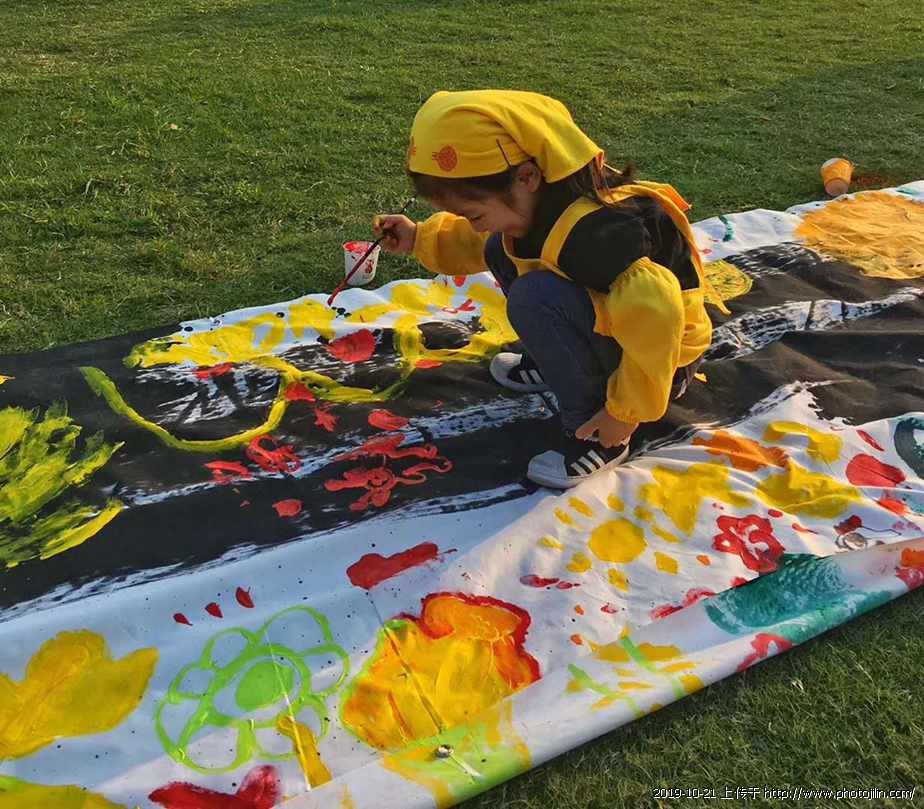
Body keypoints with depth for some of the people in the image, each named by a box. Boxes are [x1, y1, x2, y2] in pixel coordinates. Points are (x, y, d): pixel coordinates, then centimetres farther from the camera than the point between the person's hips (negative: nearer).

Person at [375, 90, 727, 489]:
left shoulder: (590, 232, -35)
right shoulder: (539, 200, -7)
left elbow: (655, 315, -43)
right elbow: (480, 244, 15)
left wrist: (625, 412, -31)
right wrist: (420, 238, 1)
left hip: (658, 360, -9)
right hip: (613, 329, 9)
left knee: (534, 296, -34)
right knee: (503, 250, 8)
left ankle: (596, 435, -18)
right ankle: (552, 364, 17)